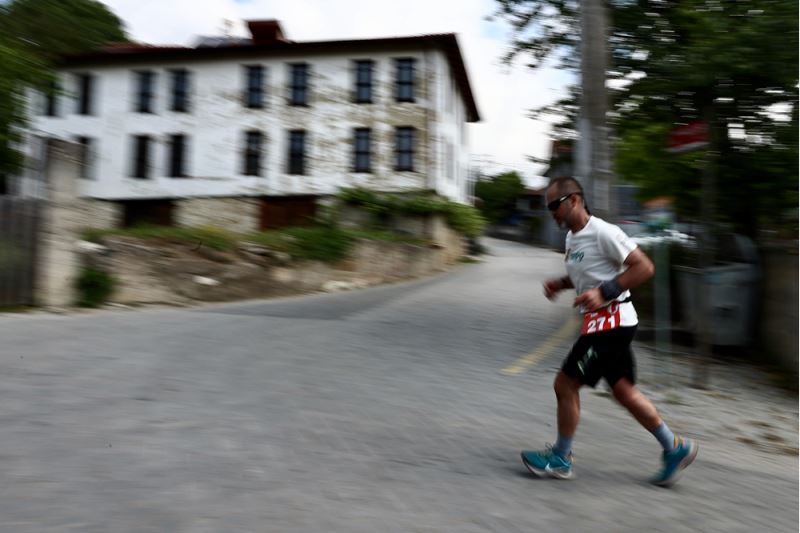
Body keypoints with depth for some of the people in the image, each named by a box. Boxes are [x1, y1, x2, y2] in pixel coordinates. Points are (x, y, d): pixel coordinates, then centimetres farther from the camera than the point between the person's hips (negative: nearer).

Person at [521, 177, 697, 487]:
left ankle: (560, 460, 13)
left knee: (565, 385, -3)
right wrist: (560, 284, 8)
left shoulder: (602, 232, -17)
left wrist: (604, 292, -25)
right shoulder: (572, 237, 11)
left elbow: (645, 267, -19)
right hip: (602, 322, 10)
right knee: (624, 391, 15)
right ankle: (675, 448, 29)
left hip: (610, 320, -10)